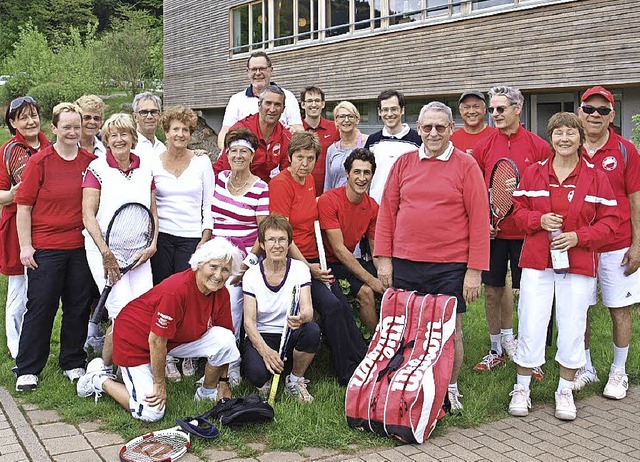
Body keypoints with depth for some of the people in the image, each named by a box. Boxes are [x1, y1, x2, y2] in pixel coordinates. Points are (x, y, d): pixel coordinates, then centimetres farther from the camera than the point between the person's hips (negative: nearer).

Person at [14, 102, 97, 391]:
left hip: (81, 248, 3)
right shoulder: (39, 162, -4)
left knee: (78, 307, 10)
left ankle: (73, 363, 25)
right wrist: (25, 246, -8)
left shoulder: (91, 162, 5)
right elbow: (24, 205, -3)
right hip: (45, 248, -3)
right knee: (40, 308, 2)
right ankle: (27, 370, 13)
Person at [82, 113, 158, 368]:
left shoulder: (145, 169, 12)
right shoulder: (97, 168, -2)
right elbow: (88, 215, -6)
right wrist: (106, 254, -13)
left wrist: (152, 245, 2)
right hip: (104, 251, -4)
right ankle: (103, 370, 10)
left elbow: (153, 212, 17)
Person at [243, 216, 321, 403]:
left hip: (291, 335, 2)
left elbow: (308, 309, -17)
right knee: (256, 374, -33)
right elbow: (249, 321, -10)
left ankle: (295, 380, -6)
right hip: (261, 337, -1)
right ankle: (265, 380, 8)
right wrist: (265, 350, -29)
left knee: (312, 330, -33)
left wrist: (302, 317, -44)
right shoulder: (252, 275, -6)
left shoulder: (300, 269, -5)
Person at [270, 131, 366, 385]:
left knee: (344, 307, -2)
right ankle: (348, 374, -9)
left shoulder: (309, 181, 11)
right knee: (331, 306, -19)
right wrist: (308, 268, -17)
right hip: (293, 260, -8)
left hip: (314, 258, 8)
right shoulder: (281, 184, -13)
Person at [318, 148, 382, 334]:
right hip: (329, 264, -6)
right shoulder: (329, 200, -18)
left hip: (352, 261, 6)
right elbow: (339, 249, -20)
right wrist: (370, 279, -22)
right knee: (366, 292, -24)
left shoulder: (372, 207, 0)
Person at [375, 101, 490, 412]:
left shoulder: (466, 166, -1)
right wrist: (384, 258, 2)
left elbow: (479, 220, -4)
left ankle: (451, 389, 24)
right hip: (405, 264, 2)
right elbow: (387, 212, 8)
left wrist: (475, 270, -8)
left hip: (450, 266, -2)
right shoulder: (404, 164, 7)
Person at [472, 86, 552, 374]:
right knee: (493, 289, 9)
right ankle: (498, 348, 24)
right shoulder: (482, 147, 3)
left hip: (526, 231, -2)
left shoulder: (539, 147, -2)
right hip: (492, 231, 2)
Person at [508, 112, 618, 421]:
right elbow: (518, 210, 8)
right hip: (536, 261, 1)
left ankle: (565, 391, 23)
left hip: (578, 264, 0)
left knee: (572, 328, 5)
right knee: (530, 326, 2)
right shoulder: (533, 173, 5)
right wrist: (539, 220, -12)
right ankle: (521, 389, 17)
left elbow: (609, 221, 1)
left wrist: (579, 237, -13)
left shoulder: (595, 177, 1)